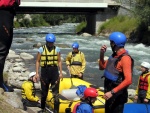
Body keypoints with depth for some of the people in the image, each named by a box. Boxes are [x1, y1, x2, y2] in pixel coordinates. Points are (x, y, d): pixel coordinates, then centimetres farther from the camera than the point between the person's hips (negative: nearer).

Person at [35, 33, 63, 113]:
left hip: (54, 71, 0)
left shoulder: (57, 49, 5)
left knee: (55, 92, -2)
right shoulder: (41, 49, 1)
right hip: (44, 71, 0)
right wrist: (37, 73, -3)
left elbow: (59, 61, 6)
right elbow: (38, 61, 2)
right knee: (44, 91, 10)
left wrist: (61, 73, 1)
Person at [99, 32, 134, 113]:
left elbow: (128, 80, -28)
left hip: (118, 94, -10)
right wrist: (101, 54, 1)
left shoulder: (125, 58, -22)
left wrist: (112, 92, -30)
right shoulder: (114, 55, 7)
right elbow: (102, 67, 17)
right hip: (110, 91, 10)